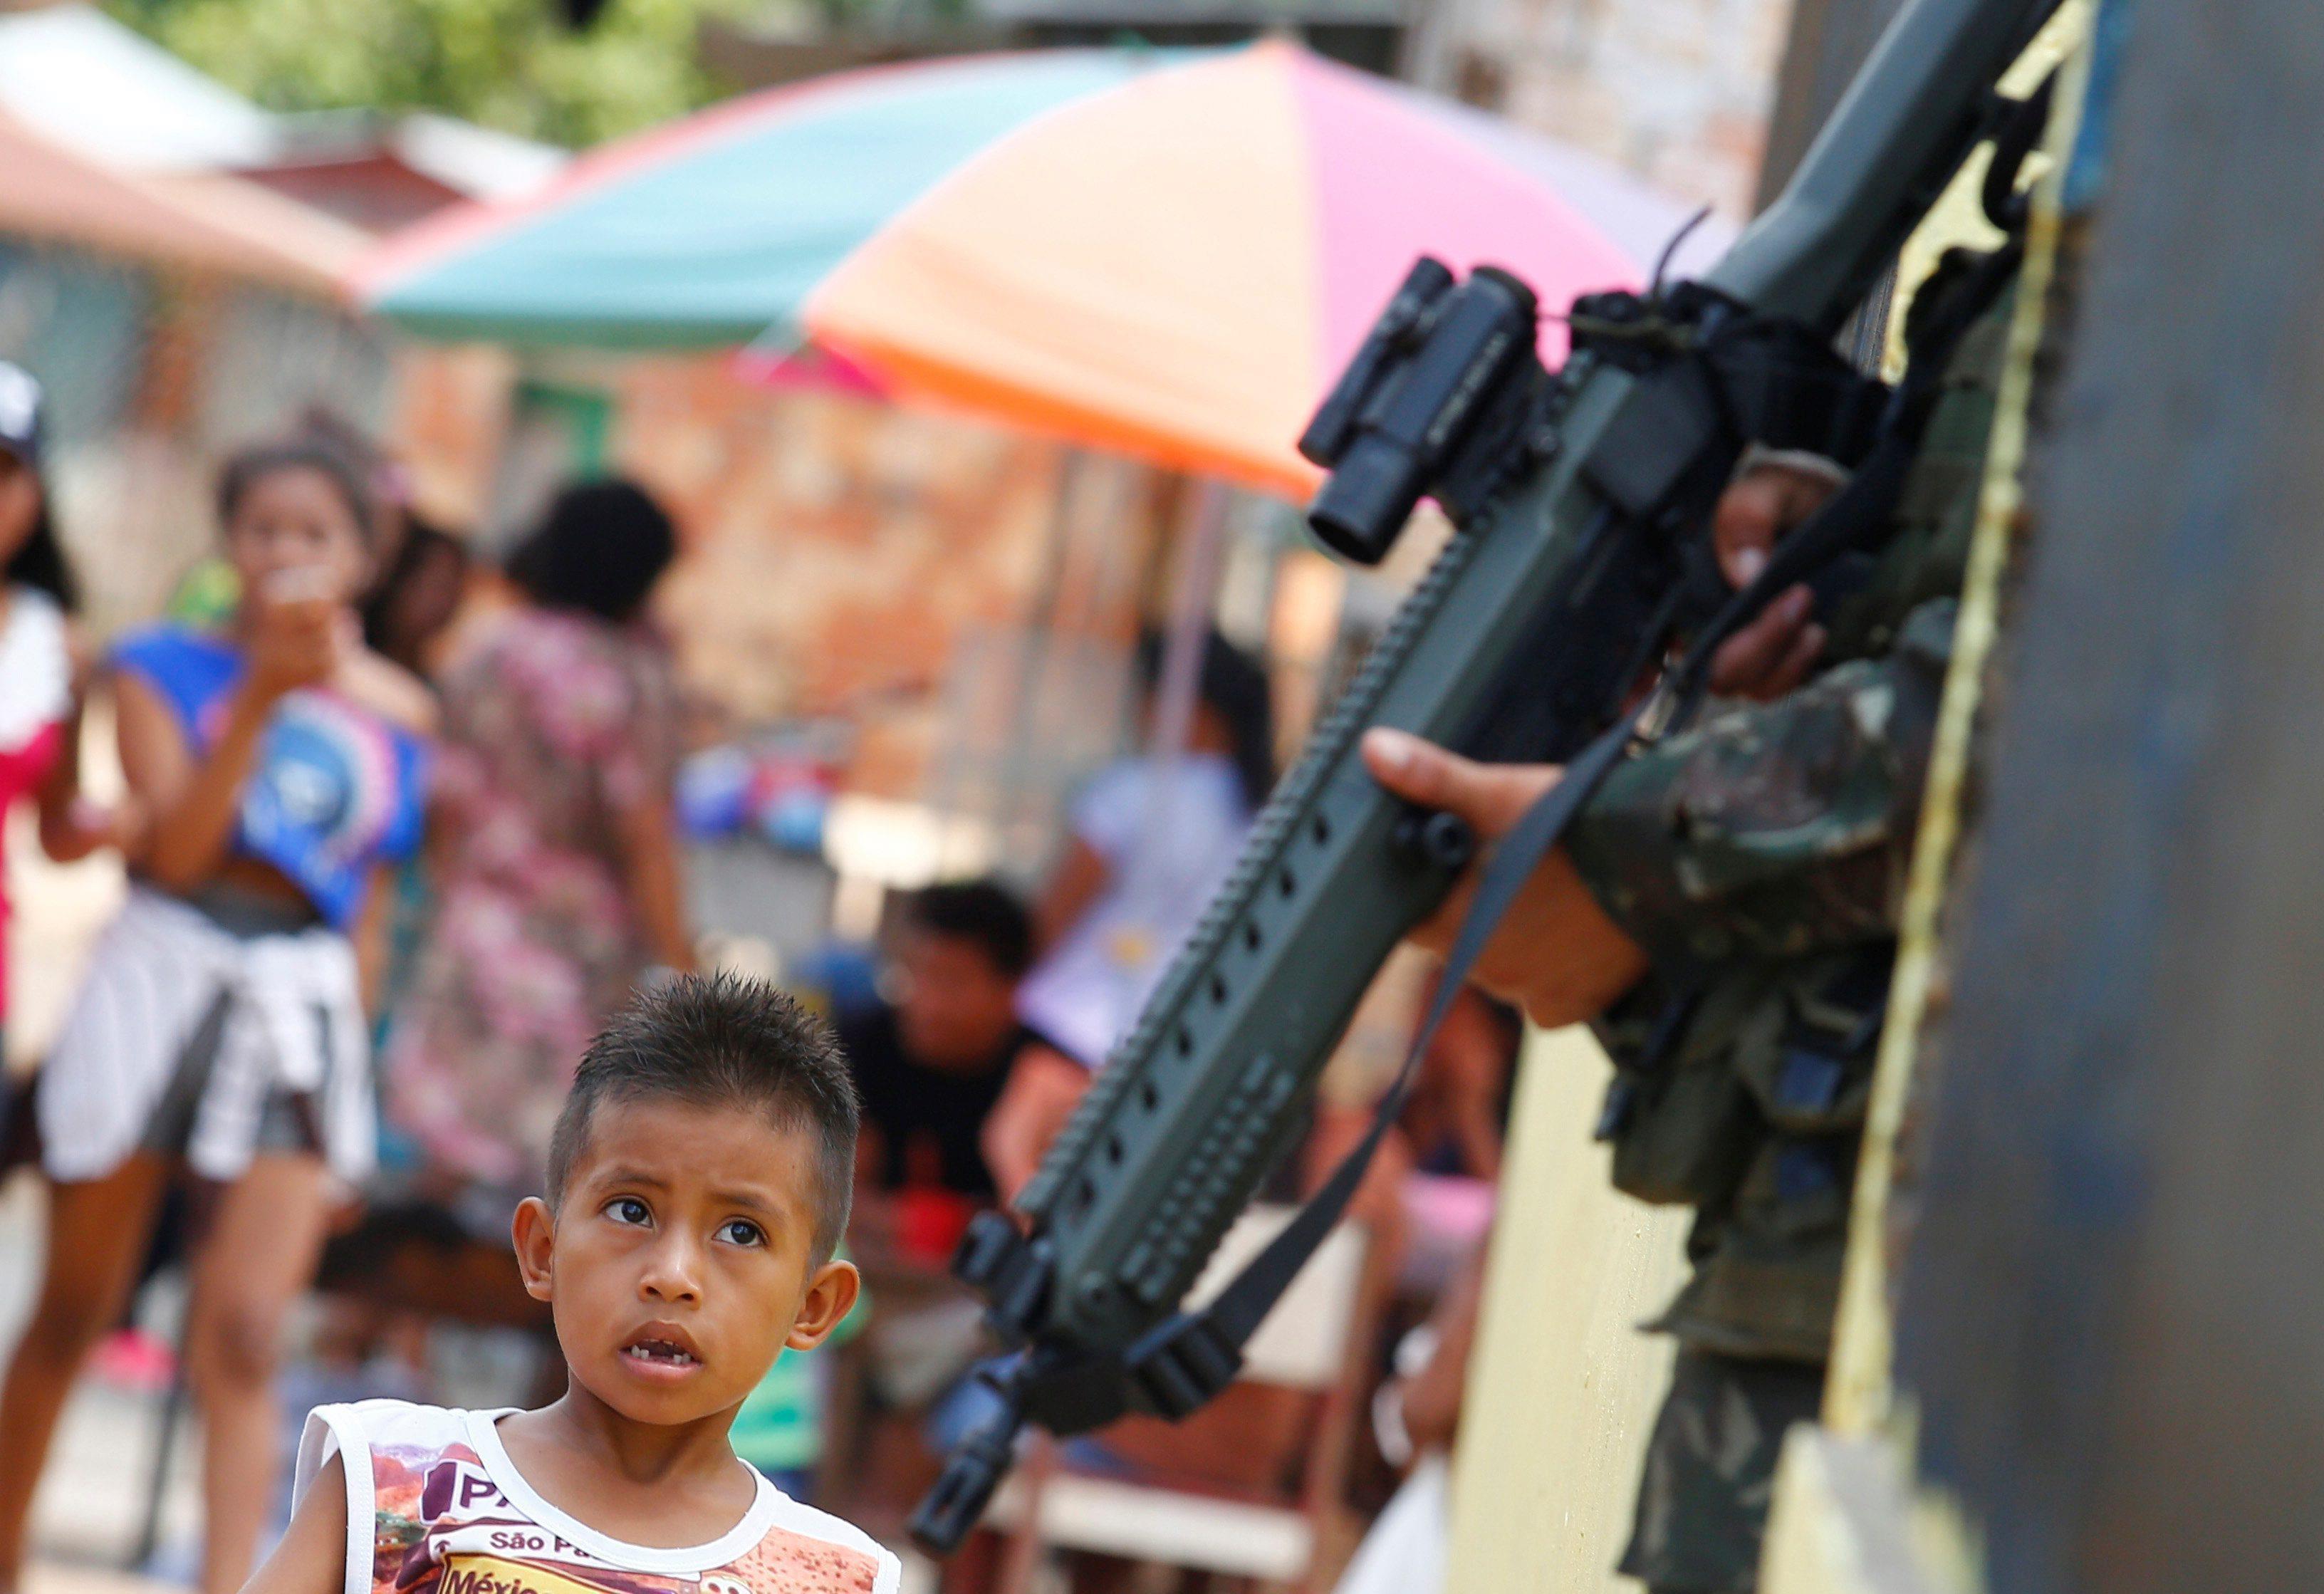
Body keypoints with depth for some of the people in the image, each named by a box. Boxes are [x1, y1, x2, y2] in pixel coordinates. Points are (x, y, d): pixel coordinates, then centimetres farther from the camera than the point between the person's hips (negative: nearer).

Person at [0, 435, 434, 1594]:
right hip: (161, 976, -1)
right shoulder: (164, 666, 0)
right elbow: (174, 845, -13)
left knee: (242, 1336, -9)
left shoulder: (394, 710, 8)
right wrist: (262, 695, -18)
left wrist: (351, 1041, 13)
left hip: (303, 1008, 1)